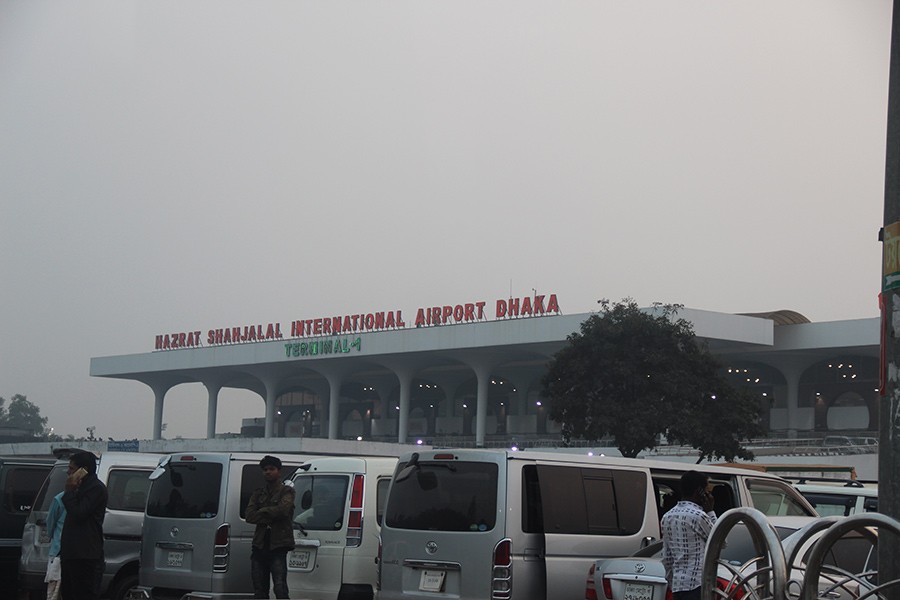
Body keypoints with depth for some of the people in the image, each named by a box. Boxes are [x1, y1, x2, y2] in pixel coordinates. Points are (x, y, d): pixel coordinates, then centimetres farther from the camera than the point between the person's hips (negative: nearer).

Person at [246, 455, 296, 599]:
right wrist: (270, 516, -9)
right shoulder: (258, 493, 17)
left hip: (278, 546, -5)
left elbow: (283, 509, -16)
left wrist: (262, 511, -3)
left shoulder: (286, 491, 3)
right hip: (260, 545, 6)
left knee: (280, 587, -14)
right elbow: (249, 515, 3)